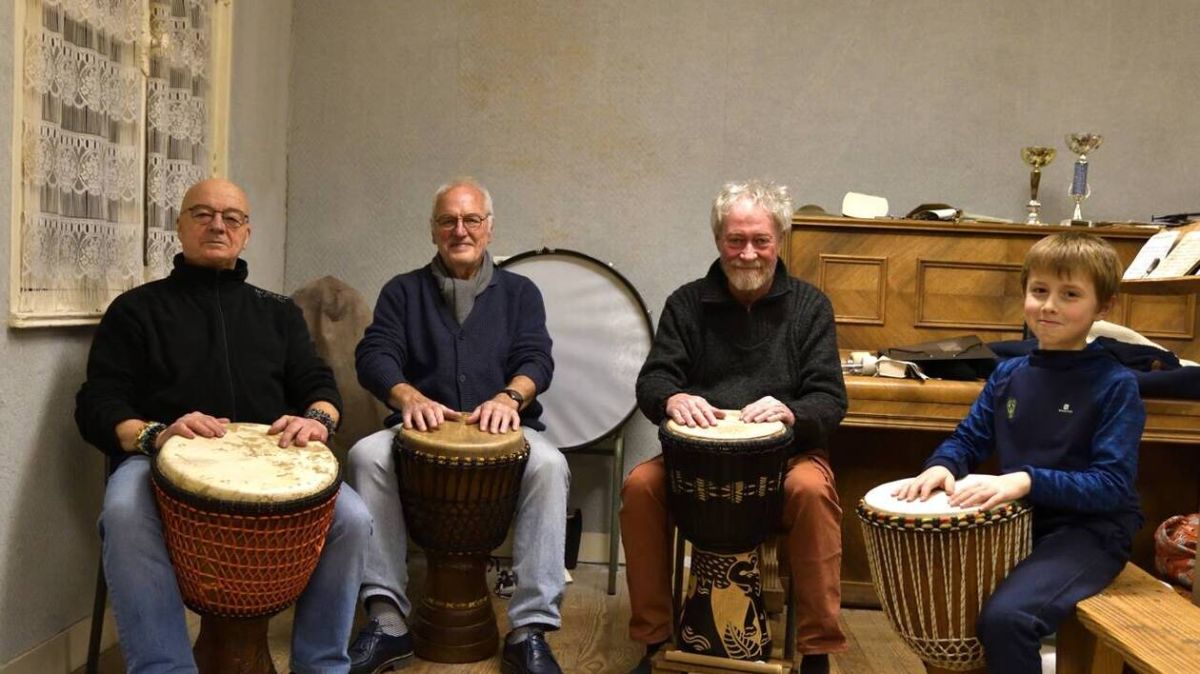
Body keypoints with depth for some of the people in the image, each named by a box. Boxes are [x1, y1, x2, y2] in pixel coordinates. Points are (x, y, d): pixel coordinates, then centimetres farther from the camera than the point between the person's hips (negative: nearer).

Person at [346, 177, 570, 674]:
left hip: (504, 431, 0)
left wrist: (509, 396, -24)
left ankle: (530, 631, -30)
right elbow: (374, 355, -1)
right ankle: (387, 619, -27)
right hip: (420, 431, 1)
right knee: (367, 455, -30)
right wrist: (408, 397, -23)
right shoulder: (403, 291, 14)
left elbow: (536, 358, 0)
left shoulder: (519, 292, 14)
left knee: (549, 465, -32)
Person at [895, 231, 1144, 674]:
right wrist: (942, 465, -13)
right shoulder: (1009, 374, 6)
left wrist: (1029, 480, -31)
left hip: (1089, 530, -6)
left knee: (1005, 617, -29)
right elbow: (970, 439, 11)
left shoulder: (1116, 385, -11)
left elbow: (1112, 485, -17)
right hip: (1017, 520, 6)